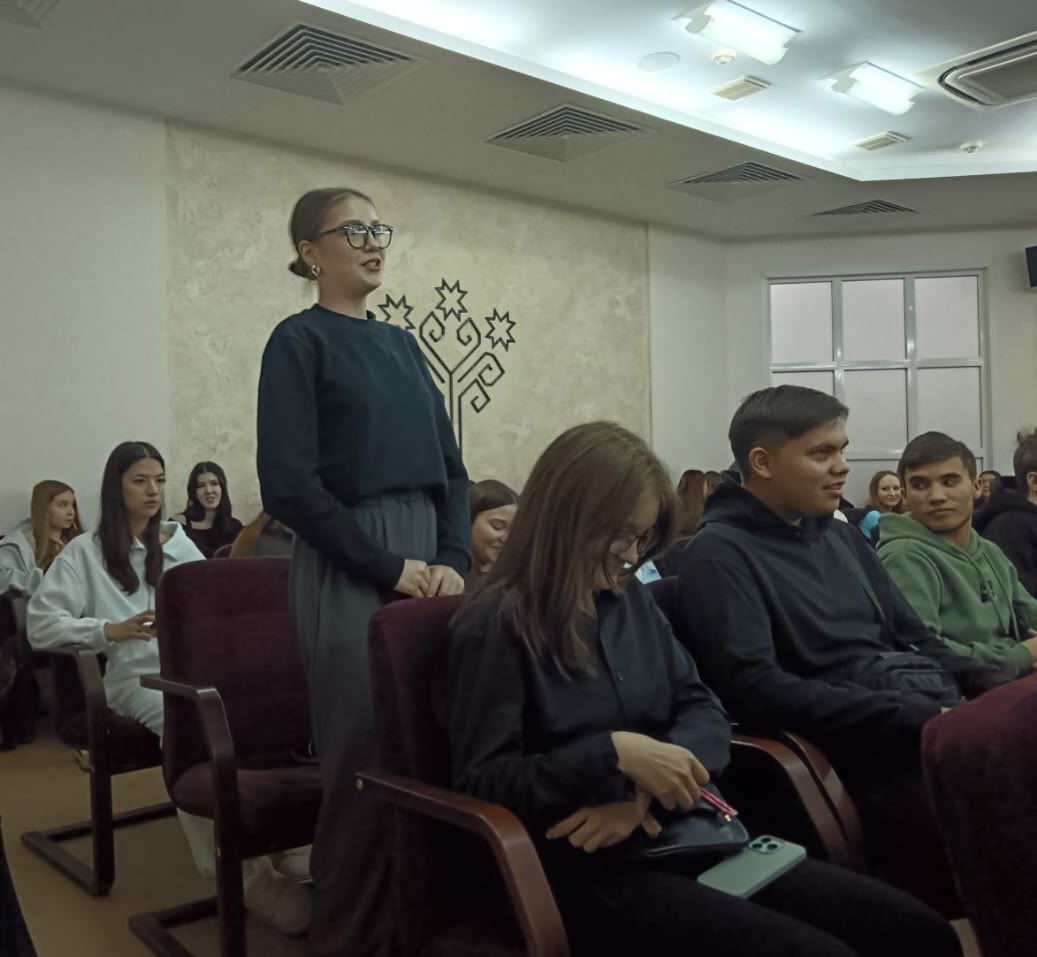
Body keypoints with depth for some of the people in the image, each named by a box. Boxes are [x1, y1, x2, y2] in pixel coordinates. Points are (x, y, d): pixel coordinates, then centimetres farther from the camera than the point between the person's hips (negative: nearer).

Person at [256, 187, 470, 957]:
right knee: (366, 758, 1)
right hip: (351, 569, -6)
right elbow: (289, 484, -13)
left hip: (426, 559, 6)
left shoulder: (401, 344, 15)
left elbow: (449, 467, 13)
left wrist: (453, 558, -2)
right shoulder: (299, 340, -4)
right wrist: (387, 565, -13)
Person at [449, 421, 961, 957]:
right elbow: (481, 782, -13)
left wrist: (644, 788, -11)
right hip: (586, 872, -7)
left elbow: (704, 711, 9)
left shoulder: (631, 598, 13)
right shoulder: (496, 625, -9)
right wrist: (612, 754, -23)